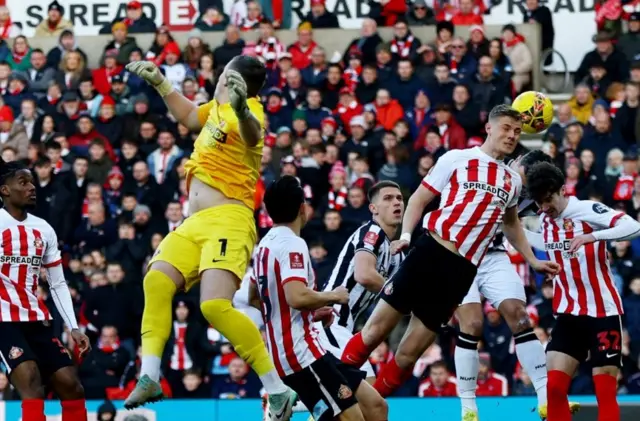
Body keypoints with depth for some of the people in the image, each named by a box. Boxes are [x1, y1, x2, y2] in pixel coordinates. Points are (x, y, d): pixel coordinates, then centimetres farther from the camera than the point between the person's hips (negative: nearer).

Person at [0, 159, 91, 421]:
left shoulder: (44, 230, 12)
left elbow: (58, 284, 16)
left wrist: (73, 328, 8)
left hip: (37, 320, 7)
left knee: (72, 387, 2)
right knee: (32, 383, -24)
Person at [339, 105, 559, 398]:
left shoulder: (512, 180, 17)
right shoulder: (457, 159, 3)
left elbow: (510, 222, 34)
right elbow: (420, 198, 4)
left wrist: (533, 261, 33)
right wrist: (406, 235, -10)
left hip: (461, 273, 4)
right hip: (429, 253, -4)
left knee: (408, 354, 1)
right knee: (375, 331, -7)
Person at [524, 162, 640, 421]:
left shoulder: (588, 210, -14)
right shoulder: (545, 220, 6)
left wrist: (592, 236, -38)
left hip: (603, 312, -5)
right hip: (568, 313, 5)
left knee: (605, 394, -6)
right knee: (554, 387, -7)